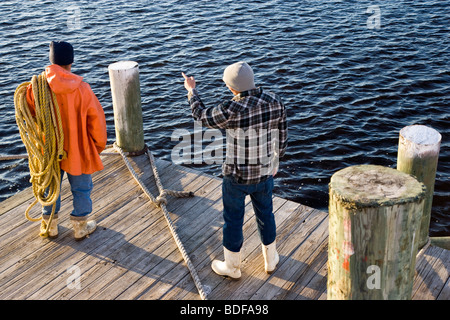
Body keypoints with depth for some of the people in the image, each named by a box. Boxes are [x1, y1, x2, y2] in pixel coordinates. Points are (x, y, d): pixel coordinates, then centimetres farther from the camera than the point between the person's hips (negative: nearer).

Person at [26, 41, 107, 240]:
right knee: (81, 189, 17)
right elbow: (97, 121, -12)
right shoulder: (82, 89, -20)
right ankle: (80, 227, 31)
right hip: (78, 150, -2)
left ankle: (50, 226, 38)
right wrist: (98, 147, 4)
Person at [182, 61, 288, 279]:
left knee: (233, 220, 17)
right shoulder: (275, 102, -13)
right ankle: (270, 260, 45)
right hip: (264, 172, 5)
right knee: (265, 214, 26)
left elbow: (202, 117, -9)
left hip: (237, 176, -5)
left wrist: (191, 91, 8)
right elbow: (282, 137, 0)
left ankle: (232, 267, 37)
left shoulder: (232, 111, -29)